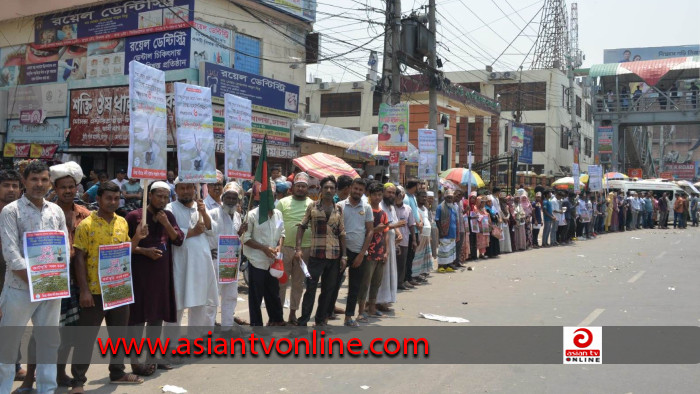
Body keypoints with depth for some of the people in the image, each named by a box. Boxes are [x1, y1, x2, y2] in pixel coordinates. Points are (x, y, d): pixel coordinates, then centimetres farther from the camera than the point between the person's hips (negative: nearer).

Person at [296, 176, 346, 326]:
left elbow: (341, 234, 10)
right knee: (311, 288, -2)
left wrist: (344, 255, 6)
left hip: (334, 256, 3)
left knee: (328, 290, 10)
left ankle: (321, 320, 22)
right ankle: (303, 321, 5)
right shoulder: (313, 207, 1)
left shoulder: (339, 209, 8)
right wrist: (299, 248, -9)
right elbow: (302, 227, 1)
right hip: (316, 254, -3)